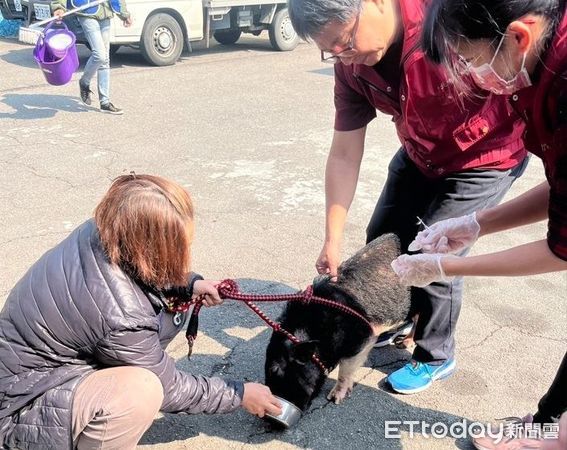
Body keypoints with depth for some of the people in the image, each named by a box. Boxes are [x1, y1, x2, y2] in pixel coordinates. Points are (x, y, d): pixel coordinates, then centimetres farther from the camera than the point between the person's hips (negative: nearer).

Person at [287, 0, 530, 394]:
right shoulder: (352, 66, -16)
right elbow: (344, 155, -10)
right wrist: (333, 239, -11)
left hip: (487, 156, -6)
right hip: (420, 155, 6)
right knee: (382, 240, 11)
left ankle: (435, 357, 18)